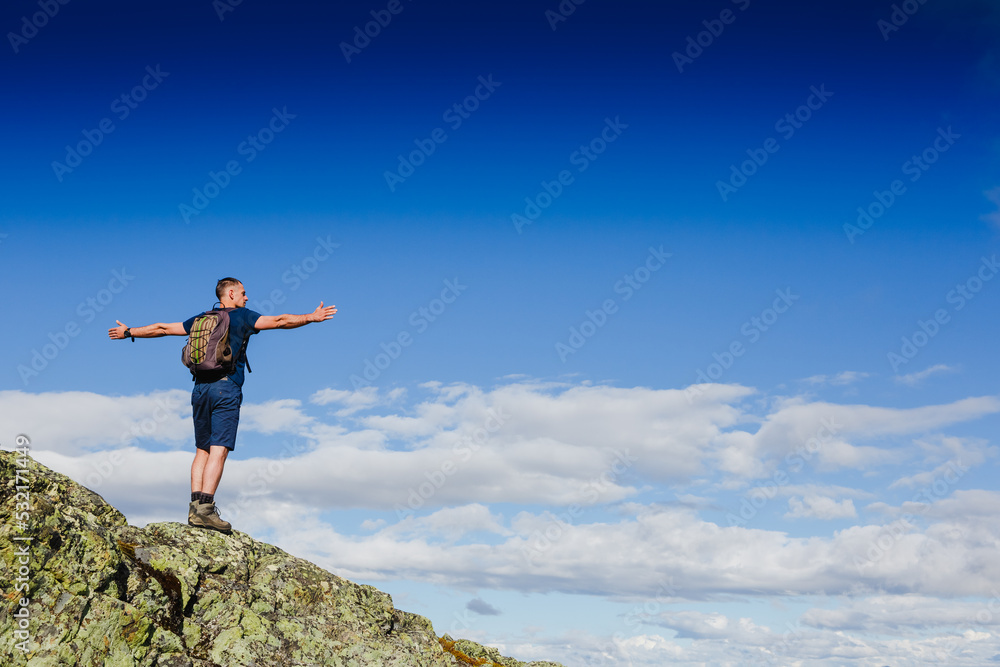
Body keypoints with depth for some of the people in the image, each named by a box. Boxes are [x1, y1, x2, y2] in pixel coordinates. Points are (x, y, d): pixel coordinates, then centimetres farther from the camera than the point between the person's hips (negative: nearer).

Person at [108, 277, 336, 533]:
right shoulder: (242, 317, 4)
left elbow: (162, 328, 26)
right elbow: (279, 321, -7)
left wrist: (128, 332, 39)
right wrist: (311, 317, -7)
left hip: (200, 387, 6)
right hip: (226, 387, -6)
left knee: (202, 450, 10)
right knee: (218, 451, -10)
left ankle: (195, 507, 1)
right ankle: (205, 509, -19)